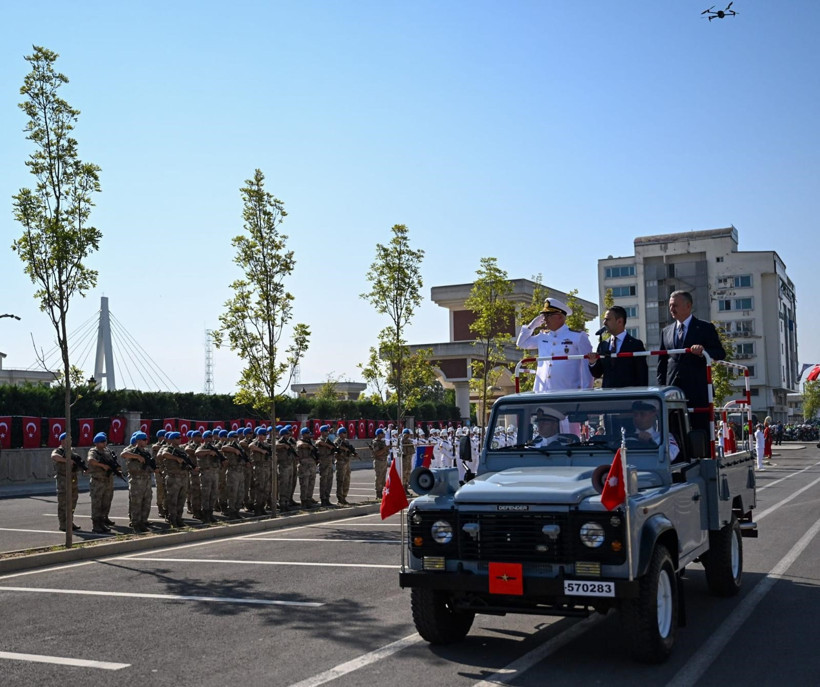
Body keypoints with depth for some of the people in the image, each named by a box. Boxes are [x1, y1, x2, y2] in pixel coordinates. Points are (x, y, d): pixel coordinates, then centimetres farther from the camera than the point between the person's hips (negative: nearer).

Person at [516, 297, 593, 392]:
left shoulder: (578, 337, 0)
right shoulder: (543, 337, 15)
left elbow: (586, 367, -1)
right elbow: (521, 343, 25)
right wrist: (533, 325, 13)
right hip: (542, 392, 5)